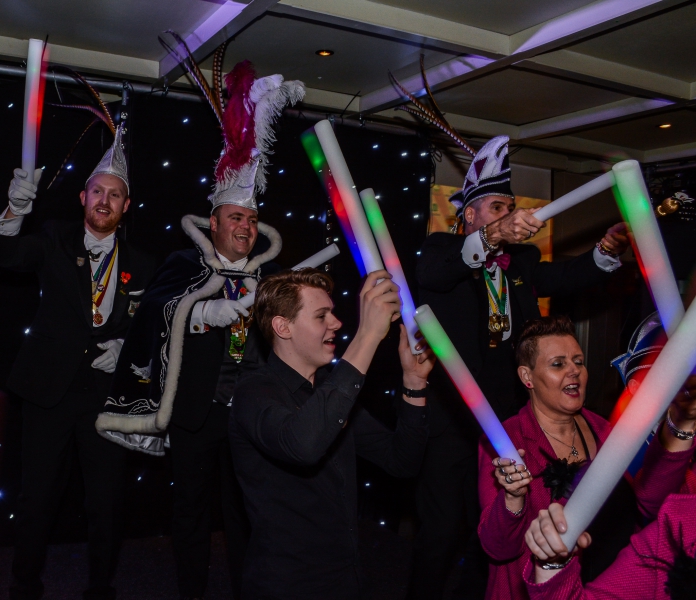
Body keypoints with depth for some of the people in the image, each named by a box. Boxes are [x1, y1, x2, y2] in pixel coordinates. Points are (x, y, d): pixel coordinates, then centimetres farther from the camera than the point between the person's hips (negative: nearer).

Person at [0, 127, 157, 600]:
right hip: (50, 387, -1)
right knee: (39, 494, 7)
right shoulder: (55, 240, 6)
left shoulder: (140, 265, 7)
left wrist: (125, 346, -7)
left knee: (107, 499, 7)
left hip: (107, 391, 1)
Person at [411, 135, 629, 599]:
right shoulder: (442, 250, -4)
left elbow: (568, 275, -4)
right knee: (442, 529, 2)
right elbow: (432, 273, -27)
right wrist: (495, 237, -42)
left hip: (504, 418, 5)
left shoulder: (522, 260, 11)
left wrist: (611, 247, -22)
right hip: (449, 416, -5)